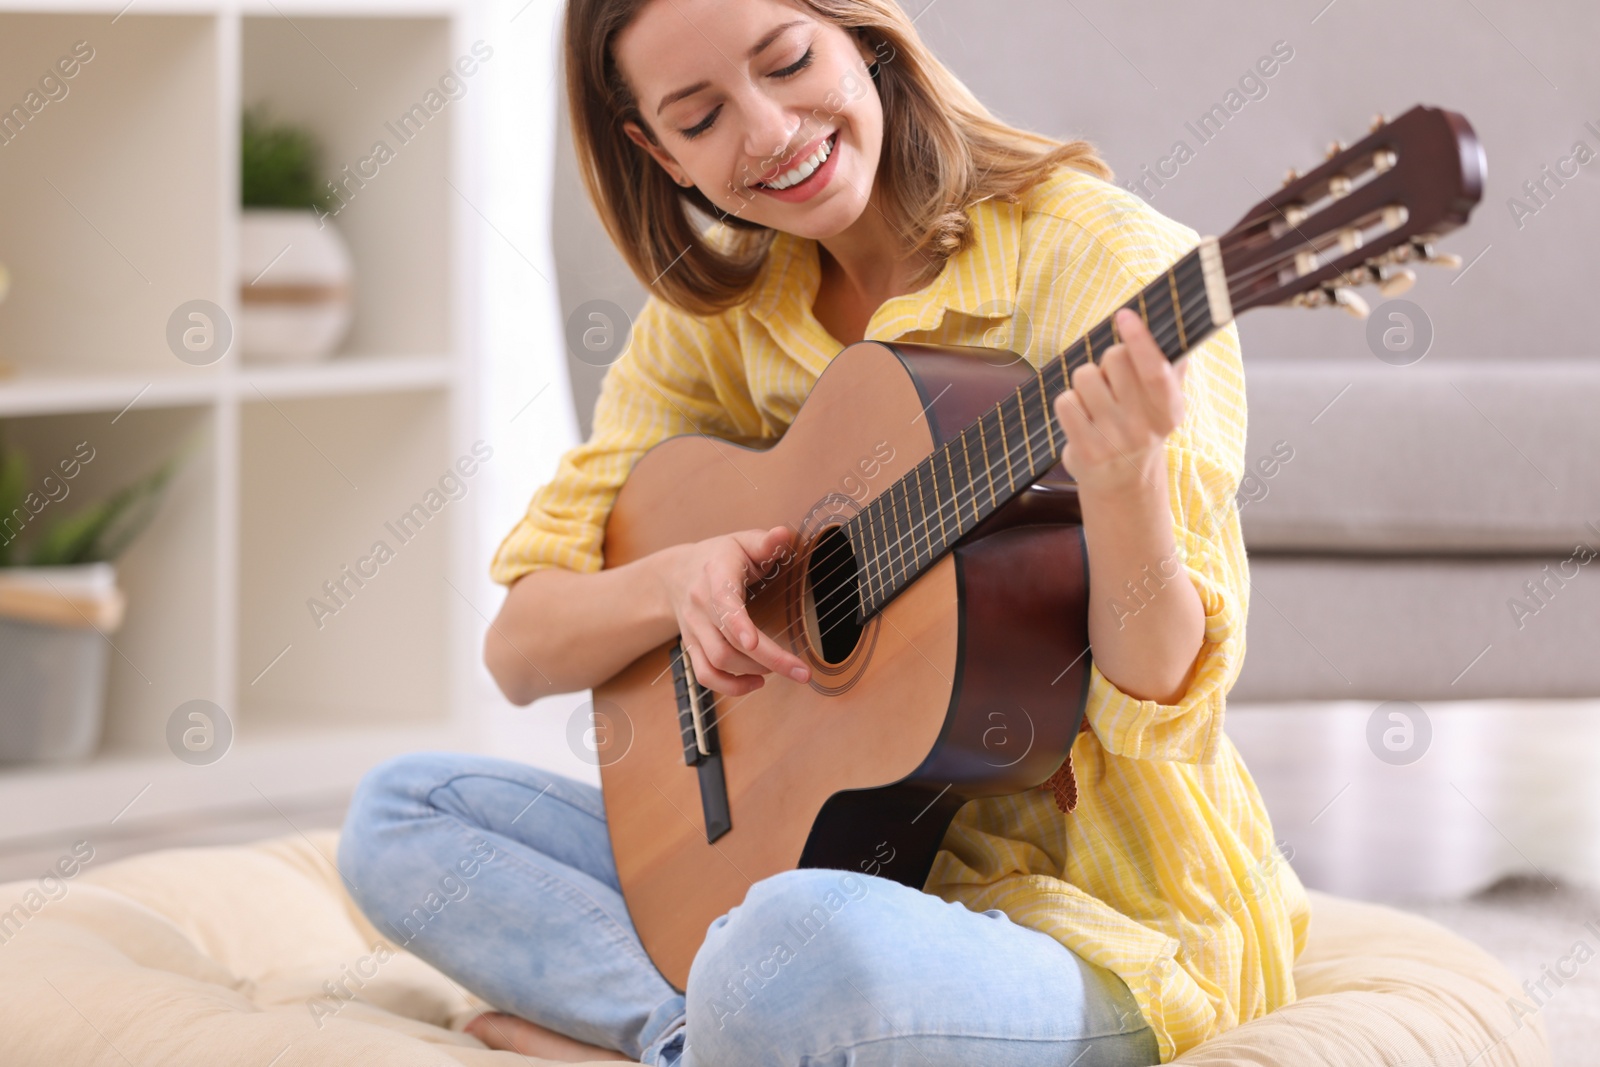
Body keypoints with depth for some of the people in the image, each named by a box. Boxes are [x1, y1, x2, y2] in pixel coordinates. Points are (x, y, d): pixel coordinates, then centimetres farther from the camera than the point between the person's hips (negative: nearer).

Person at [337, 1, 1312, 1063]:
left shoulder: (1102, 260, -13)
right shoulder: (715, 317, 6)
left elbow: (1159, 699, -19)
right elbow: (522, 650, 7)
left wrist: (1125, 485, -39)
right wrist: (674, 582, -15)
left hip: (1092, 905, -7)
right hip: (838, 849, 7)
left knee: (799, 945, -39)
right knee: (402, 813, 0)